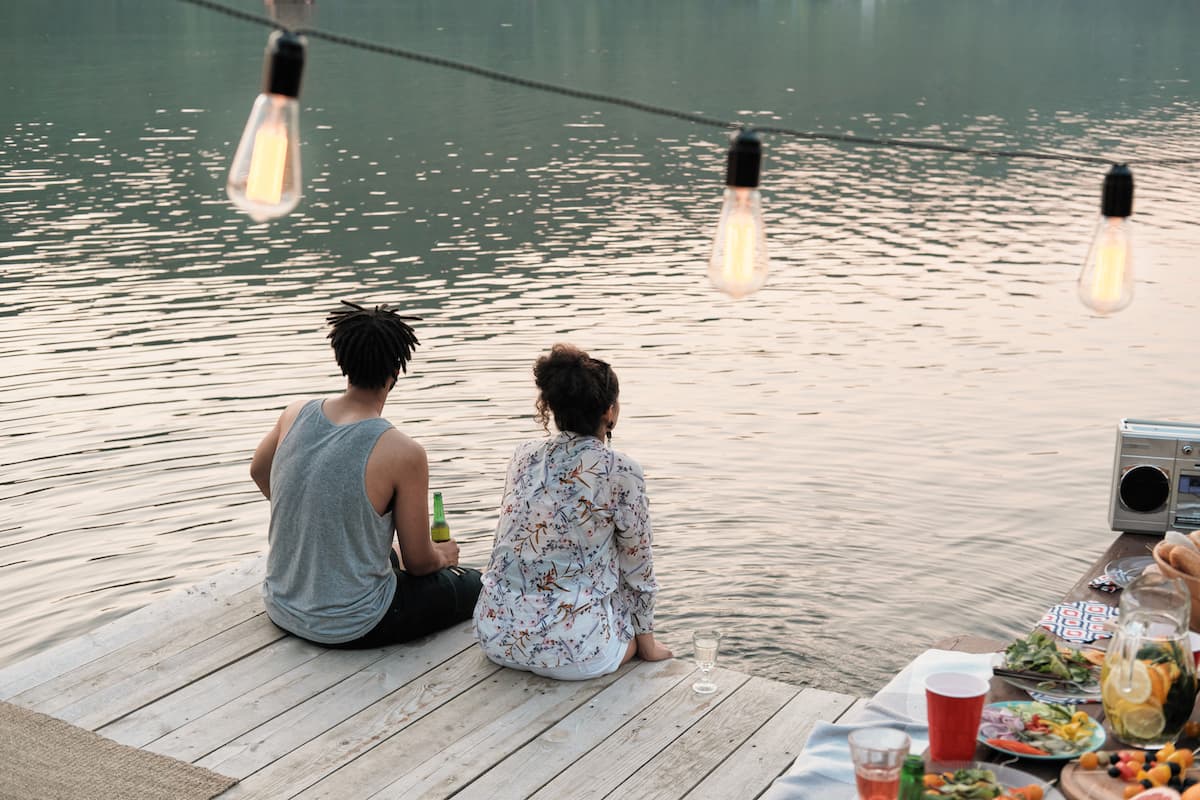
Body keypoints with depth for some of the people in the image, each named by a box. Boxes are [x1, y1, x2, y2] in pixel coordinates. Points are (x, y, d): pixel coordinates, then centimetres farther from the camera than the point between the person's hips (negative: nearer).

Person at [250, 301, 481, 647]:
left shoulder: (296, 414, -6)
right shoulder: (403, 453, -23)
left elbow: (258, 471, 17)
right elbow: (418, 562, -12)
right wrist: (442, 556, 12)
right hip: (349, 628, -7)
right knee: (471, 585, 12)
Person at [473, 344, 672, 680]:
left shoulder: (523, 455, 5)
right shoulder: (620, 471, -10)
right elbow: (637, 565, 1)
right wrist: (647, 639, 15)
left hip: (495, 634, 5)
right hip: (569, 648, -5)